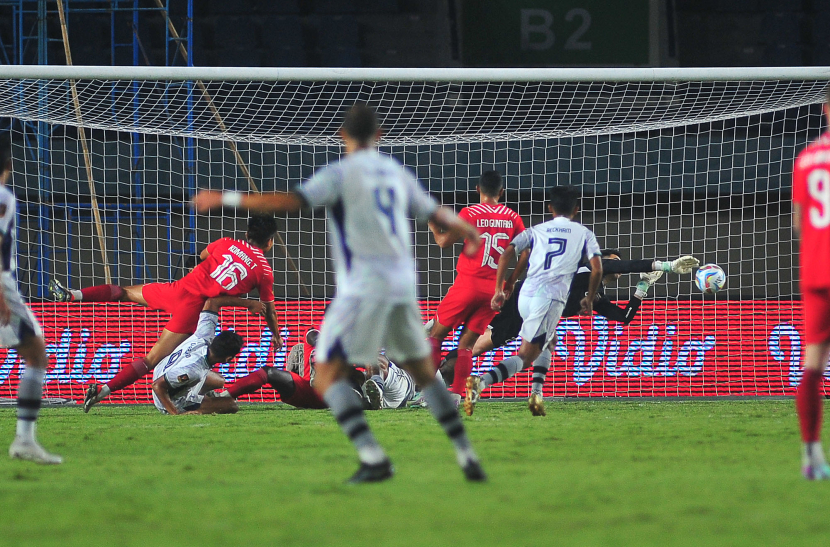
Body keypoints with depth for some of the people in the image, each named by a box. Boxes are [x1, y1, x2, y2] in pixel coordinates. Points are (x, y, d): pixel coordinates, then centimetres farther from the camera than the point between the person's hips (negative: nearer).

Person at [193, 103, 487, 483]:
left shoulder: (341, 173, -3)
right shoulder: (396, 173, 14)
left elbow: (293, 201, -17)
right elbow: (436, 214, 25)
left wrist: (227, 199, -14)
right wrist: (468, 231, 47)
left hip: (363, 287, -6)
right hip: (403, 286, 6)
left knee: (328, 376, -4)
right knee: (423, 371, 18)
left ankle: (373, 459, -19)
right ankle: (467, 457, 15)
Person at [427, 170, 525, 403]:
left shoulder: (469, 214, -5)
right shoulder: (512, 218, 6)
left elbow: (444, 242, -6)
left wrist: (433, 226, 13)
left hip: (468, 282, -4)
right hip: (494, 287, 4)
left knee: (436, 334, 8)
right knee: (466, 343, 9)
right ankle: (456, 395, -2)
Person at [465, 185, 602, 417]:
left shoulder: (535, 231, 19)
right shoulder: (584, 234, 14)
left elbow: (507, 254, 5)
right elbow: (597, 269, 3)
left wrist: (499, 290, 8)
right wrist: (589, 299, 18)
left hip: (525, 295, 4)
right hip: (551, 298, -4)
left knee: (548, 340, 30)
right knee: (526, 356, -8)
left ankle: (537, 394, 15)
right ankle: (481, 382, -32)